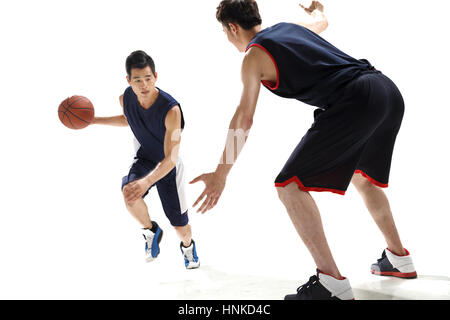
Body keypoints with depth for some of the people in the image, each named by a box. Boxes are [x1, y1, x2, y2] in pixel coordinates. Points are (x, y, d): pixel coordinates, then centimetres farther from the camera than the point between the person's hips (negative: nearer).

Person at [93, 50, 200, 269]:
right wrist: (93, 120, 4)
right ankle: (151, 231, -1)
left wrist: (146, 182, -53)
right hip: (143, 159, 3)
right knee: (129, 195, -32)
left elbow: (170, 159, -37)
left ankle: (188, 245, 45)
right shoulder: (126, 98, -16)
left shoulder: (171, 109, -33)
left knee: (180, 225, 5)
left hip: (168, 166, -2)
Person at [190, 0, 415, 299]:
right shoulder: (292, 27, 25)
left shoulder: (253, 56, 4)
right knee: (363, 177, 30)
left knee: (290, 185, -5)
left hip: (354, 102, -9)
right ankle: (399, 259, 37)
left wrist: (221, 173, 4)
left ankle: (332, 283, -11)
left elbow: (244, 119, 0)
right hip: (389, 90, 9)